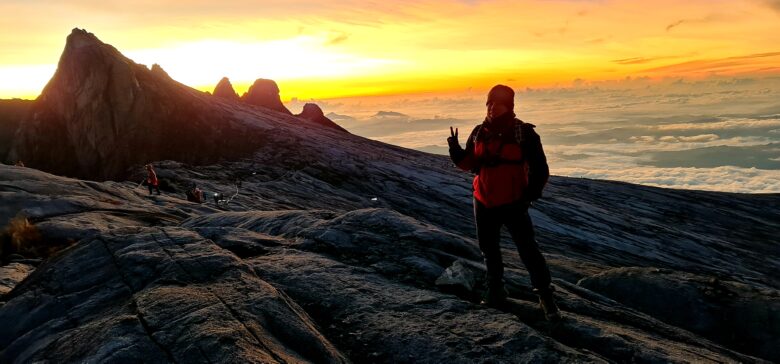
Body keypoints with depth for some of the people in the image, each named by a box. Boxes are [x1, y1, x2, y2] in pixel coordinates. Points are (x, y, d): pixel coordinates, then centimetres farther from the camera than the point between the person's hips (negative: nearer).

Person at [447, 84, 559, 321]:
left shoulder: (524, 133, -10)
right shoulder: (479, 133, 4)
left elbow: (540, 169, -8)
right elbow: (468, 164, 7)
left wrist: (530, 195, -16)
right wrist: (455, 150, -11)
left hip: (513, 204, -5)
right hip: (484, 203, 5)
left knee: (528, 250, -6)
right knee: (489, 249, 16)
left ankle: (545, 296, 8)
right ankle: (495, 290, 34)